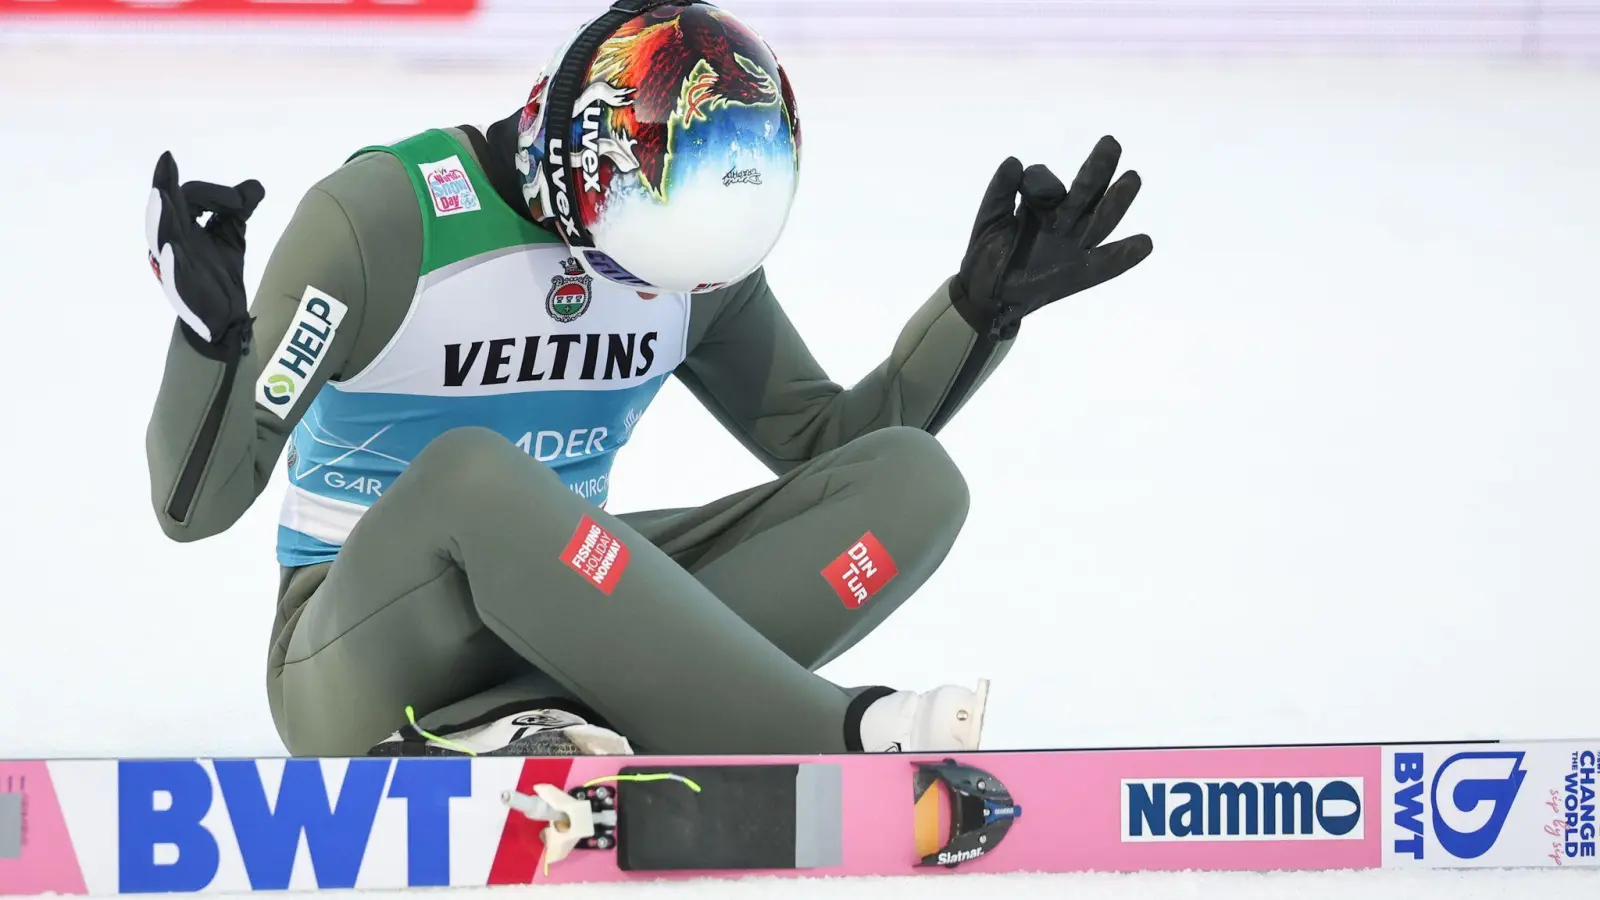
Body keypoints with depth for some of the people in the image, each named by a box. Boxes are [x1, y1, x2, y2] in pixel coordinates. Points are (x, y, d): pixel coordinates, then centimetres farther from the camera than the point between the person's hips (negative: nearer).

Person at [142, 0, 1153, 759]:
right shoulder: (384, 215, -17)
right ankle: (839, 742, -33)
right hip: (367, 655, -6)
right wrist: (211, 336, -38)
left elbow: (826, 440, 14)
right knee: (472, 472, -40)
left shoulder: (685, 247, 1)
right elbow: (195, 504, -18)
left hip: (555, 608, 6)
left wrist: (987, 301, 3)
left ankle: (539, 728, -27)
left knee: (909, 481, -12)